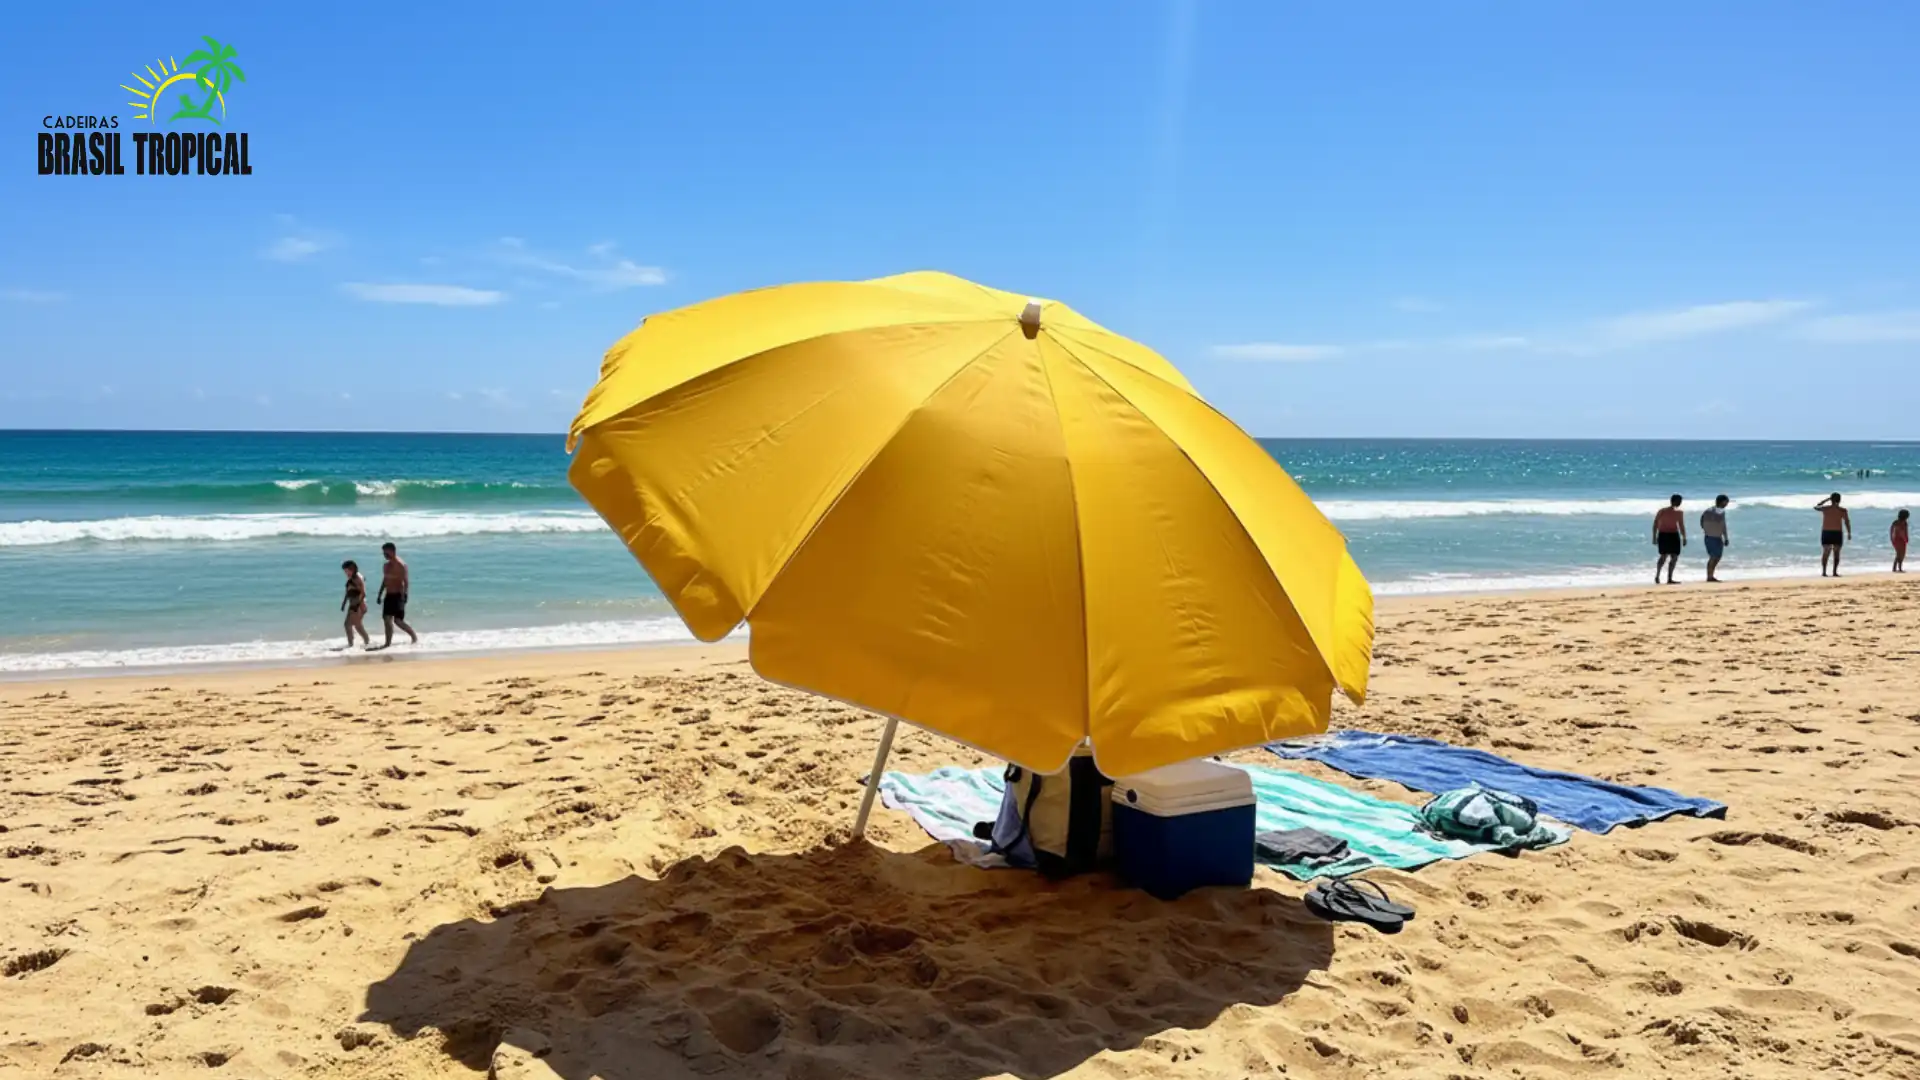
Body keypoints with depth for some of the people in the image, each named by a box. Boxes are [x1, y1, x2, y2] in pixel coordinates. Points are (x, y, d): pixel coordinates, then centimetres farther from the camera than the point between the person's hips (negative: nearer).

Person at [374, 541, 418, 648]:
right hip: (388, 595, 8)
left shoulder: (400, 565, -13)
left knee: (398, 620, -12)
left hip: (398, 595, -8)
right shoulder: (386, 566, 13)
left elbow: (405, 581, -18)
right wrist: (380, 594, 19)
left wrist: (403, 595, -25)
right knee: (387, 619, 9)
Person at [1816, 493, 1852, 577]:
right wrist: (1849, 533, 2)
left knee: (1825, 553, 8)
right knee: (1836, 553, 4)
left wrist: (1826, 499, 21)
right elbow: (1847, 522, -5)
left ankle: (1824, 572, 1)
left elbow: (1815, 507, 20)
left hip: (1826, 533, 2)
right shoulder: (1842, 510, -4)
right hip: (1837, 533, -2)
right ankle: (1835, 572, 0)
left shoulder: (1825, 508, -1)